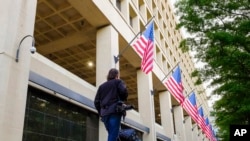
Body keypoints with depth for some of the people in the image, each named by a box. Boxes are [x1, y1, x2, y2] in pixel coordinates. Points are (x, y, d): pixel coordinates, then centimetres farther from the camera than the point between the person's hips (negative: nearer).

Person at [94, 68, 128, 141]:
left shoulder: (102, 86, 25)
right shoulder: (118, 82, 12)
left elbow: (96, 101, 17)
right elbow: (124, 91, -9)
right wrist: (123, 100, 8)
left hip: (104, 113, 5)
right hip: (114, 111, -5)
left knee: (111, 134, 12)